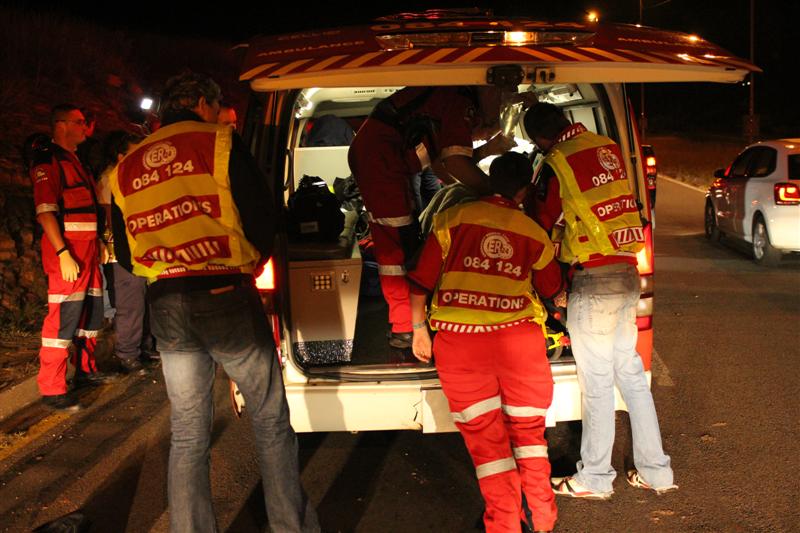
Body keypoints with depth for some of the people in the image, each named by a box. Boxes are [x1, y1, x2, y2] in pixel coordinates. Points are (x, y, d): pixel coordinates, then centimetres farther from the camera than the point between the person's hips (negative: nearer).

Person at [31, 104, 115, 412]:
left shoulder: (75, 162, 20)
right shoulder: (48, 160, -9)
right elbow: (44, 212, -17)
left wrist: (98, 242, 20)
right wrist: (63, 254, -23)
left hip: (88, 248, 9)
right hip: (67, 252, -9)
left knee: (92, 313, 15)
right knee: (63, 318, -10)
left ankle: (86, 370, 29)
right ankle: (52, 390, -6)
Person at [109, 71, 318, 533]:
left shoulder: (126, 168, 13)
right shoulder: (219, 142, -3)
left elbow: (125, 255, 16)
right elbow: (262, 217, -7)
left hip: (166, 310, 5)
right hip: (227, 299, -5)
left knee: (188, 438, 13)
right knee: (271, 423, 8)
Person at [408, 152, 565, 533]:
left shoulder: (453, 218, 3)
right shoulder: (533, 233, 9)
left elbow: (422, 280, 2)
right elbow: (554, 291, 23)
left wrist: (419, 327, 14)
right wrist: (560, 294, 45)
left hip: (460, 341, -1)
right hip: (518, 337, 2)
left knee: (484, 432, 8)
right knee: (527, 428, 18)